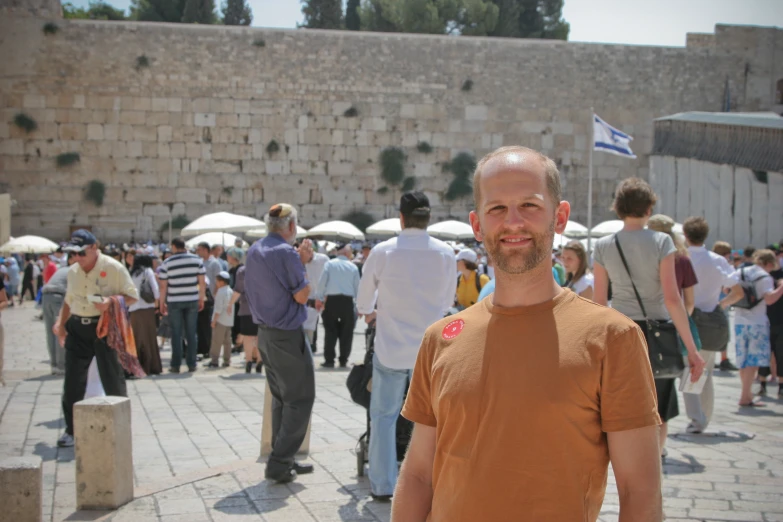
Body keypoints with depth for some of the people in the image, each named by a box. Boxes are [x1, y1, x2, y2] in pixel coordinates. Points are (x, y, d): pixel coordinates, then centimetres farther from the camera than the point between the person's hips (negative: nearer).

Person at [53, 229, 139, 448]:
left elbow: (132, 296, -6)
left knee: (113, 378, 0)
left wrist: (111, 301, -22)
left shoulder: (113, 268, -8)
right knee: (72, 381, 4)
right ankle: (71, 429, 14)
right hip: (77, 329, 5)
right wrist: (61, 323, 9)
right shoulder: (73, 271, 11)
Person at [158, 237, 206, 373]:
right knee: (191, 333, 9)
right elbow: (202, 282, 0)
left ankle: (176, 365, 5)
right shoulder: (197, 260, 0)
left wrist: (162, 303, 5)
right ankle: (191, 364, 9)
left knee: (176, 334, 6)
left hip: (174, 302, -1)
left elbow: (163, 286, -4)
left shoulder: (167, 263, -4)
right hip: (192, 301, 1)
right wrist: (201, 299, 10)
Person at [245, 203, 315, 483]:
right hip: (287, 335, -9)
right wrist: (304, 265, -2)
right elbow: (301, 295, -16)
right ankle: (279, 462, -3)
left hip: (265, 332, 9)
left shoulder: (254, 250, 9)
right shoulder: (287, 253, -18)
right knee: (300, 398, -1)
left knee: (280, 397, 16)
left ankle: (283, 459, 21)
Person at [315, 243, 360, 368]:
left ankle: (329, 360, 3)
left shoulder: (330, 264, 2)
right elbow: (357, 287, 7)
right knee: (346, 332, 9)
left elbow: (322, 282, -2)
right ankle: (343, 360, 10)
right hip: (347, 301, 0)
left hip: (331, 300, 0)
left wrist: (319, 298, 7)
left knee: (330, 331, 6)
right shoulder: (353, 267, 4)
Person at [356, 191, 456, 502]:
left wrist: (368, 312, 29)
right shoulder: (445, 254, -5)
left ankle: (382, 485, 15)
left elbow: (364, 296, 6)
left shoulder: (383, 252, -8)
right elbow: (447, 302, 8)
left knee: (384, 416, 11)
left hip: (391, 347, -1)